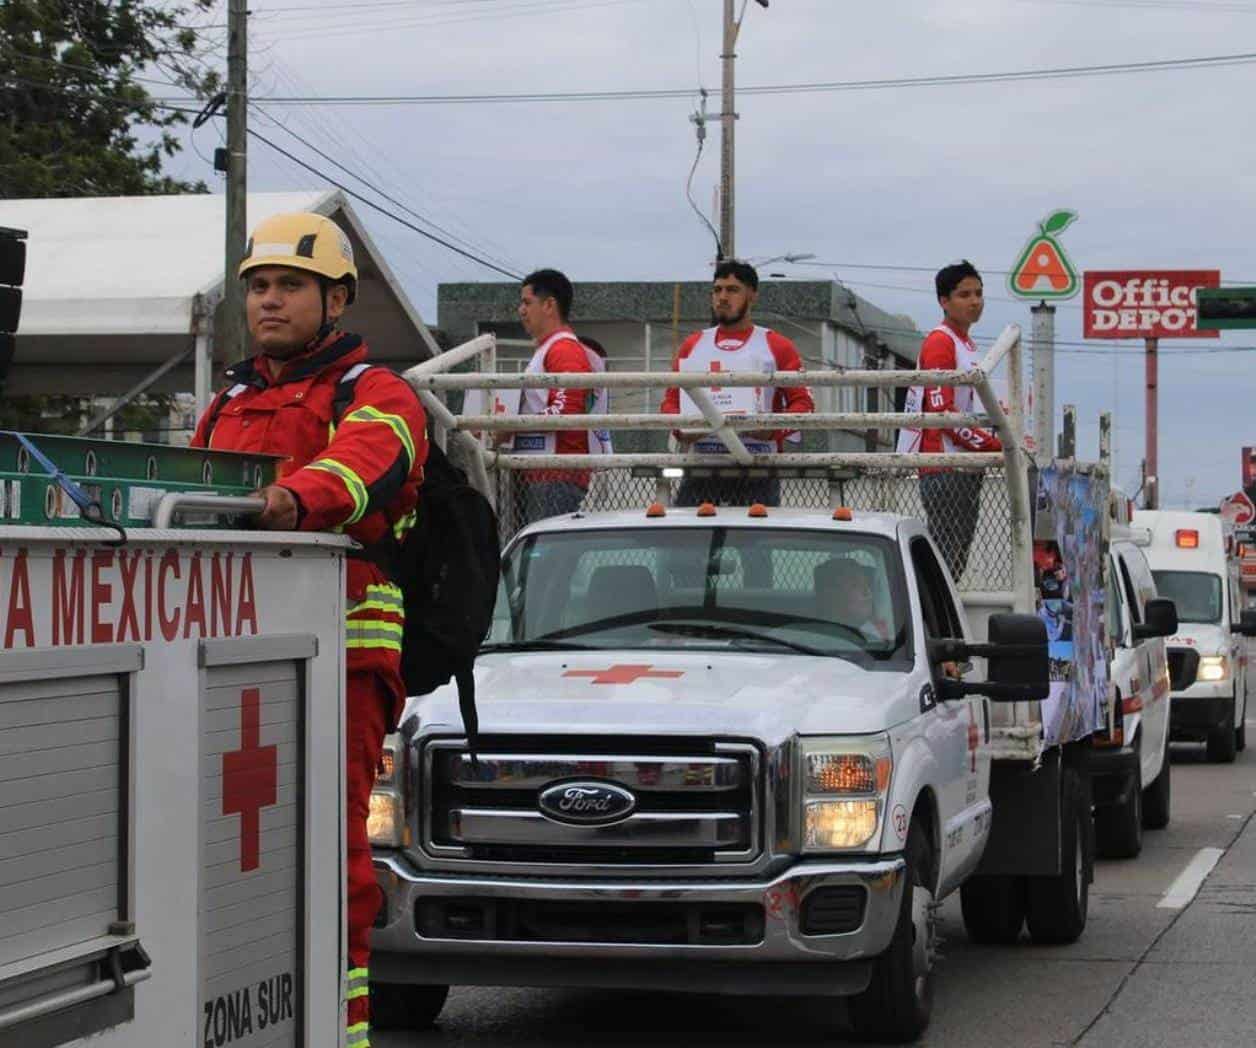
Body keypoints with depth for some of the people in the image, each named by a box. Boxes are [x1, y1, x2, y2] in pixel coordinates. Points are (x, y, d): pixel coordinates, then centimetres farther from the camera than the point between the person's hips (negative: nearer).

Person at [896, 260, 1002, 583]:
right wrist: (997, 446, -17)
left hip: (966, 468, 10)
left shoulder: (968, 345, 20)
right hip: (944, 468, -10)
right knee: (946, 558, -12)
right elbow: (942, 413, -17)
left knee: (956, 560, 9)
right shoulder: (939, 343, -10)